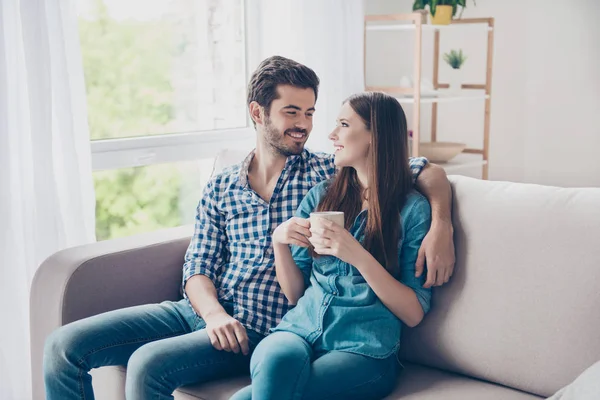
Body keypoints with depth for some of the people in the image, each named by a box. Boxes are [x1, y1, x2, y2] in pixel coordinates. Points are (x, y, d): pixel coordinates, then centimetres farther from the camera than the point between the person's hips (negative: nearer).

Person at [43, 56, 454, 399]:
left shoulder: (329, 173, 3)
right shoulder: (220, 188, 12)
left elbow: (428, 172, 0)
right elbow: (198, 268, 9)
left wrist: (441, 225, -21)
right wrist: (214, 313, -13)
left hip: (261, 327, -4)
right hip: (202, 311, 5)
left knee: (149, 363, -30)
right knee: (65, 345, -8)